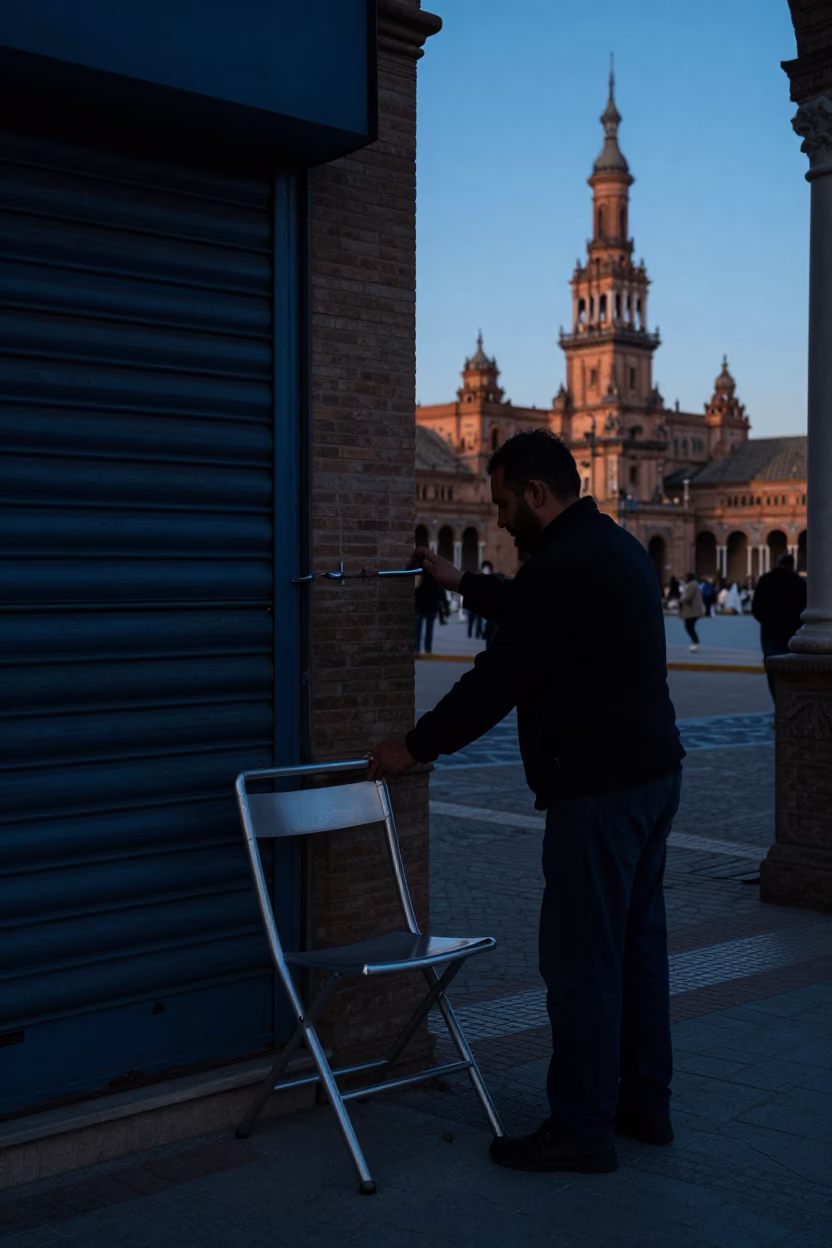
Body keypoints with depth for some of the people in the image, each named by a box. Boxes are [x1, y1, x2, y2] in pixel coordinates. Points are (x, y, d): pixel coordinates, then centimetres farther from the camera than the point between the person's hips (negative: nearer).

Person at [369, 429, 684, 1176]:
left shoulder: (565, 564, -18)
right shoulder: (616, 546, 13)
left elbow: (499, 677, -17)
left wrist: (416, 747, -6)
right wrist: (465, 585, 36)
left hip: (598, 789, -10)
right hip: (653, 774, 10)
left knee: (581, 959, -1)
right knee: (637, 942, 17)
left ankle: (582, 1130, 8)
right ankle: (644, 1104, 29)